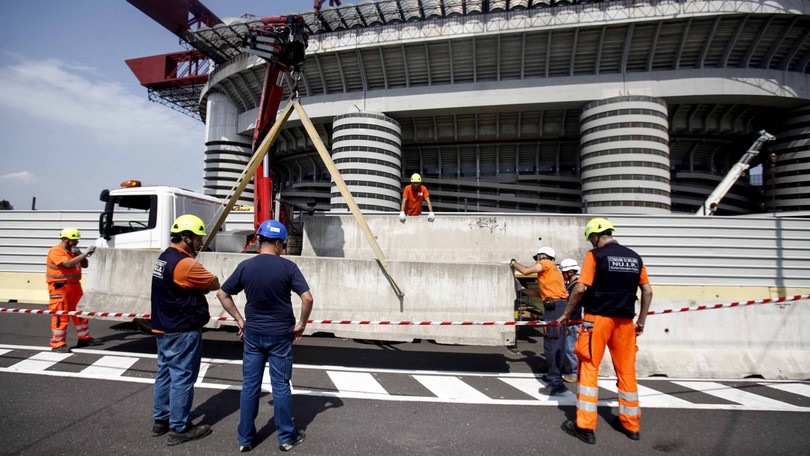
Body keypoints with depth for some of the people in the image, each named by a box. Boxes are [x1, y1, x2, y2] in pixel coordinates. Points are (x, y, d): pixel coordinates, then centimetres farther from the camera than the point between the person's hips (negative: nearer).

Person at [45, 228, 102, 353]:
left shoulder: (72, 251, 13)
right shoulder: (56, 251, -13)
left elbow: (84, 265, 13)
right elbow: (68, 264, -29)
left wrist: (79, 254, -4)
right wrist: (85, 254, -30)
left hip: (74, 285, 9)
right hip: (60, 287, -9)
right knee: (60, 315, -7)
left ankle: (84, 338, 22)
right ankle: (57, 344, 0)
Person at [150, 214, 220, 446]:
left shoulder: (164, 258, 9)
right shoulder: (185, 263, -23)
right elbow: (215, 284, -15)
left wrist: (199, 285, -5)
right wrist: (204, 281, 4)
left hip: (164, 328, 10)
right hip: (182, 332, -10)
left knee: (165, 374, 18)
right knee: (182, 378, 0)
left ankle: (160, 420, 31)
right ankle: (179, 429, 11)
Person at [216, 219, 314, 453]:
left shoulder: (245, 266, -3)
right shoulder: (288, 267, -12)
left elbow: (222, 294, 5)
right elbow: (307, 298, -16)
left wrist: (240, 320, 11)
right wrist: (301, 324, -2)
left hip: (252, 334, 3)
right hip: (280, 335, -3)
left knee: (250, 386, 12)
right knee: (281, 386, 8)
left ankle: (245, 438, 23)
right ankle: (287, 437, 21)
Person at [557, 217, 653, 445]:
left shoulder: (595, 255, -7)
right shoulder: (634, 257, 9)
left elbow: (580, 289, -13)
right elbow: (647, 291, 11)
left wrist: (567, 313, -1)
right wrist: (641, 321, 19)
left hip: (598, 319, -5)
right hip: (624, 321, 5)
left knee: (589, 369, 2)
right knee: (626, 371, 14)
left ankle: (585, 426, 4)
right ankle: (630, 424, 27)